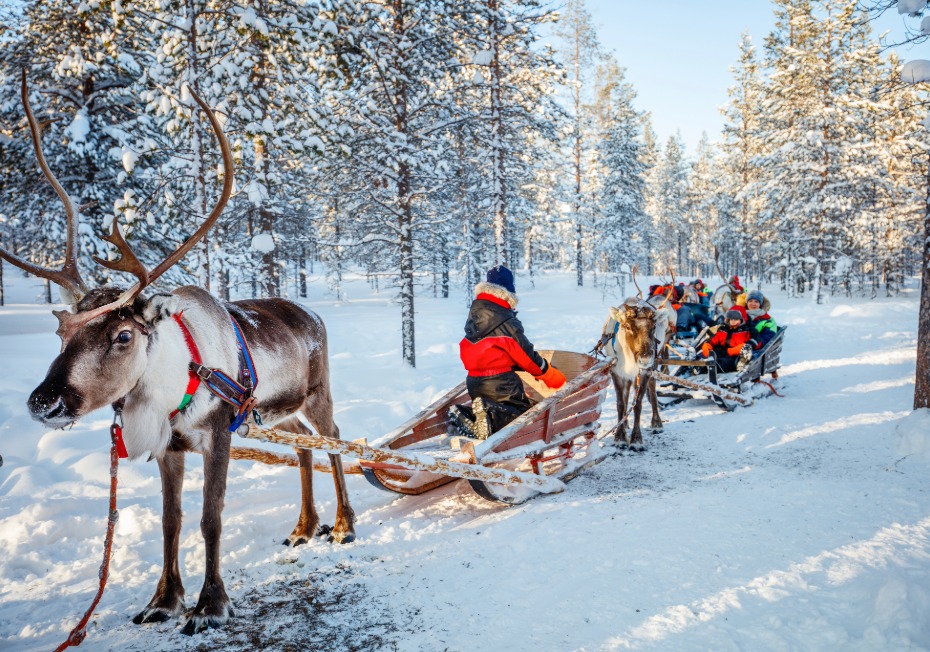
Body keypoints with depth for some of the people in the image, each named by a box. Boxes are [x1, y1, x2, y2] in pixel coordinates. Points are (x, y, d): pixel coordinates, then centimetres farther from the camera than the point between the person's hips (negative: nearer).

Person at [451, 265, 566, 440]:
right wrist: (552, 376, 7)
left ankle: (465, 415, -8)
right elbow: (527, 355, -8)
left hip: (474, 381, 7)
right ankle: (491, 416, -25)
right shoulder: (507, 322, -14)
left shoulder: (474, 315, 8)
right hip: (501, 383, -7)